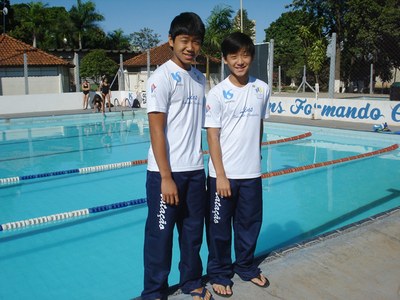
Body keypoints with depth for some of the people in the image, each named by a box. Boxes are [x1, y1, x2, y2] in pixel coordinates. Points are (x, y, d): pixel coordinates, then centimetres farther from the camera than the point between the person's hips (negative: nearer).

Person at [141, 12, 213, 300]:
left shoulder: (200, 78, 10)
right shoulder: (162, 77, -10)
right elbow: (156, 130, -14)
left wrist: (198, 163, 10)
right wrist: (166, 177, -16)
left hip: (195, 170, 6)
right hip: (166, 172, -6)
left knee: (193, 231, 16)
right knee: (160, 234, 7)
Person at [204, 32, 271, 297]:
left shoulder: (262, 89, 2)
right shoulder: (218, 93, -9)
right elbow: (212, 136, -10)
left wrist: (255, 160, 13)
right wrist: (220, 175, -13)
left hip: (252, 173, 4)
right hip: (223, 174, -3)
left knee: (250, 223, 18)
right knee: (219, 228, 10)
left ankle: (246, 267, 39)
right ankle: (219, 273, 29)